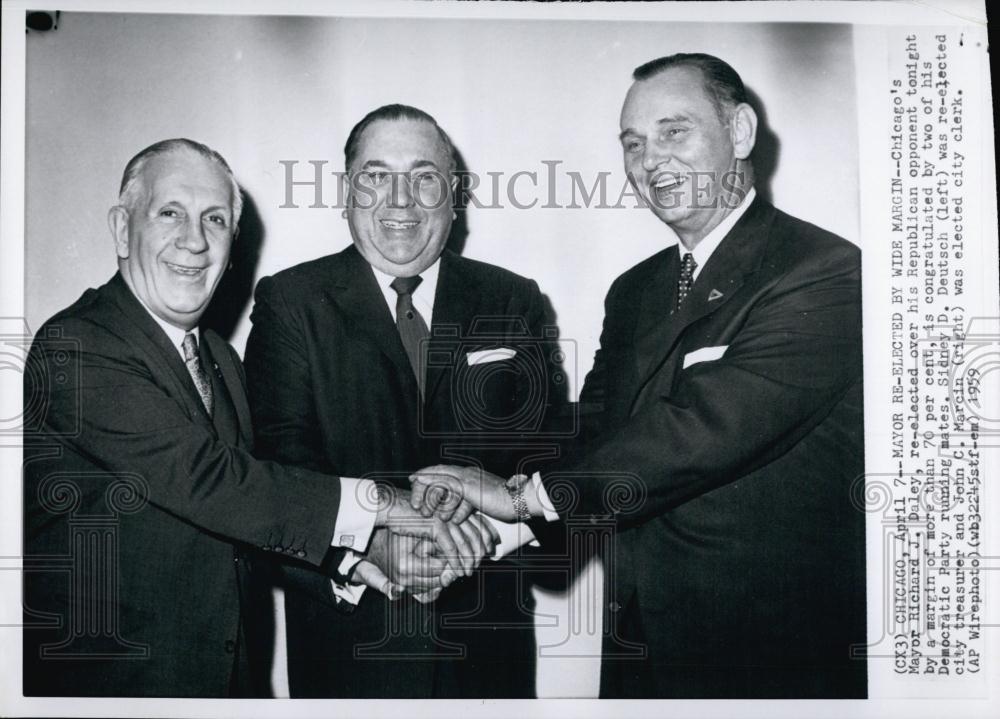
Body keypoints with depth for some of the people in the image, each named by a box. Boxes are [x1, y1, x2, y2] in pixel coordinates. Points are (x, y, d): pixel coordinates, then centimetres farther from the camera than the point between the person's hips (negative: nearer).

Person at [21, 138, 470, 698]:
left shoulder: (222, 361, 9)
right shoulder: (75, 349, -18)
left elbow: (254, 500, 6)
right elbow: (204, 479, -26)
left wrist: (365, 549, -10)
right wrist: (371, 504, -23)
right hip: (103, 678, -7)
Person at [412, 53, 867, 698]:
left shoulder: (825, 273, -16)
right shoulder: (634, 292, 11)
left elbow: (704, 426, -25)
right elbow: (589, 428, 5)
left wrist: (523, 493, -23)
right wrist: (491, 522, -14)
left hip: (771, 651, -6)